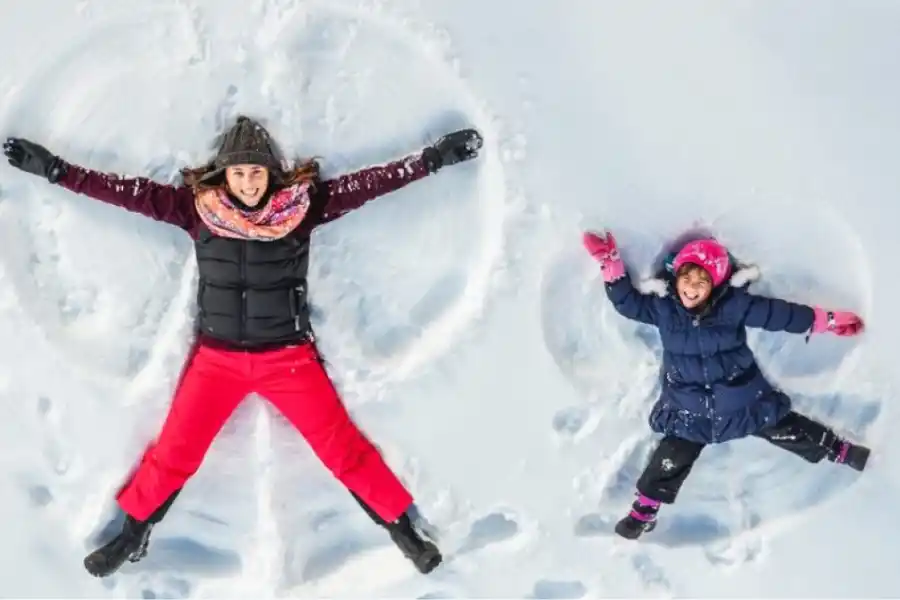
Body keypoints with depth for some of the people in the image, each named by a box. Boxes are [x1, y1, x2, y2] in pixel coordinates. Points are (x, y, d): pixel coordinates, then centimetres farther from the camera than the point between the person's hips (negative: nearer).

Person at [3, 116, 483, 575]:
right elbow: (128, 191, -3)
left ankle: (402, 528, 20)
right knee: (173, 453, 11)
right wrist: (53, 168, -3)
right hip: (217, 358, 1)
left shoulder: (303, 203, -9)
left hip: (288, 358, -1)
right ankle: (133, 534, 35)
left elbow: (369, 184, -9)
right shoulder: (197, 206, -6)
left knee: (342, 448, 3)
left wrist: (435, 157, -11)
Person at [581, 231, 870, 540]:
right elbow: (628, 302, -7)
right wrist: (611, 264, -20)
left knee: (789, 431, 12)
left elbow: (780, 313, -9)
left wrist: (830, 320, -6)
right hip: (688, 411, 1)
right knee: (669, 462, 1)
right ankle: (644, 510, 19)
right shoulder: (662, 307, -11)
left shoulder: (734, 304, -15)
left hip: (743, 401, 0)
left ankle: (842, 451, 35)